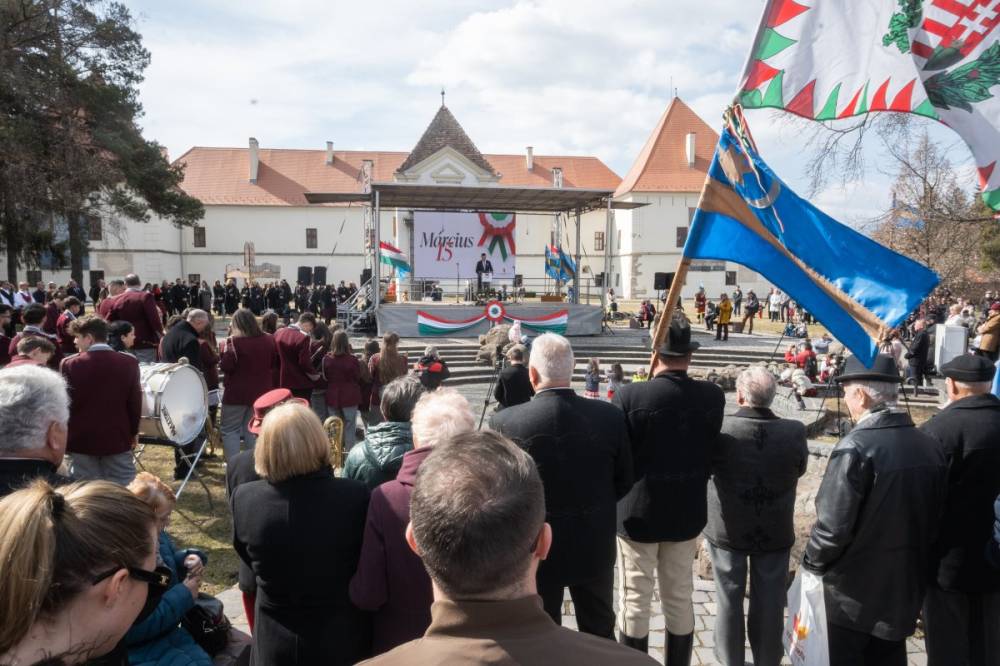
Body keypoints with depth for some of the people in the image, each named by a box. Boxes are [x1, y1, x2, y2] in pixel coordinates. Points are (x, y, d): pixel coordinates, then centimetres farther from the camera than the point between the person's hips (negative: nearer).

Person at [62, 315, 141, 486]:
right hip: (118, 439, 1)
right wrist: (133, 432, 12)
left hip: (81, 440, 0)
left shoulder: (70, 365, -7)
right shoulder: (129, 363, -4)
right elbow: (135, 402, -1)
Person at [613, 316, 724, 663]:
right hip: (686, 513, 4)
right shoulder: (713, 396, -10)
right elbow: (711, 452, 1)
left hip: (637, 512, -3)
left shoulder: (630, 395, -21)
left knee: (635, 600, 11)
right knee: (680, 599, 19)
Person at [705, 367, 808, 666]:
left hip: (728, 529, -1)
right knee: (769, 604, 17)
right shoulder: (795, 432, -18)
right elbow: (799, 470, 1)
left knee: (730, 600, 17)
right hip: (775, 531, 1)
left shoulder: (720, 429, -24)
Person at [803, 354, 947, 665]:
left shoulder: (855, 447, -24)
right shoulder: (930, 445, -3)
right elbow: (934, 518, 6)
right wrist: (911, 564, 19)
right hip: (904, 587, 6)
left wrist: (812, 563, -5)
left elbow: (833, 525, -23)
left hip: (851, 592, -6)